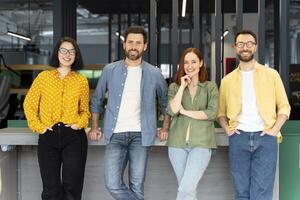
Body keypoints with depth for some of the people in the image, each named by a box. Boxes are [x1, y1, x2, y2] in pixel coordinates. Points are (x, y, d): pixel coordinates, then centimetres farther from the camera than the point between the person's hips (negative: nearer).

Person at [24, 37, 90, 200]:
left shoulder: (82, 81, 5)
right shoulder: (44, 77, 5)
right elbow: (29, 104, 8)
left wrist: (79, 123, -6)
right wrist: (38, 126, -2)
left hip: (74, 137, 0)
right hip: (48, 137, 0)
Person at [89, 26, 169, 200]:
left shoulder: (154, 73, 5)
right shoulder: (110, 70, 6)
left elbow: (166, 101, 19)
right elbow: (97, 99, 17)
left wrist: (165, 127, 12)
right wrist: (94, 126, 11)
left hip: (140, 135, 0)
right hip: (115, 135, 1)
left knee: (137, 186, 2)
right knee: (113, 184, -11)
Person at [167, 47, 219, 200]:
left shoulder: (210, 87, 6)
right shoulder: (175, 87, 9)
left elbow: (212, 113, -8)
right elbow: (172, 111, -7)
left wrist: (185, 112, -6)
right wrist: (182, 86, -6)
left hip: (201, 143, -2)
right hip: (177, 143, 2)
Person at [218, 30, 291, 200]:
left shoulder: (271, 74, 6)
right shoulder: (227, 80, 11)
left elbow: (284, 106, 6)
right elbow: (221, 111, 17)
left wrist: (275, 129, -6)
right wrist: (226, 128, -1)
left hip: (265, 137, -2)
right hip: (238, 138, 2)